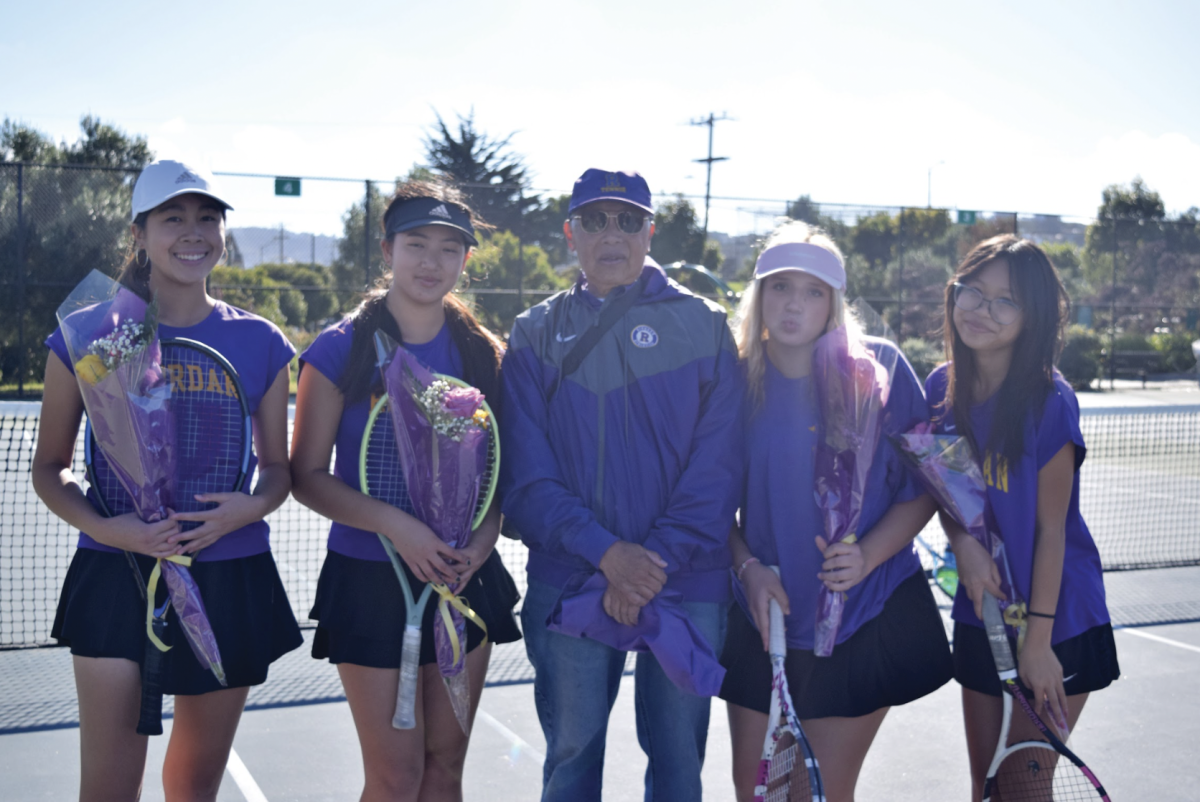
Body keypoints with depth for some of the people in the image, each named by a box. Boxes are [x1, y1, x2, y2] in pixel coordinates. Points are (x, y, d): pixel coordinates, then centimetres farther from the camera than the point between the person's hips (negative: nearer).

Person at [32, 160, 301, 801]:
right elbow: (50, 470, 4)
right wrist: (104, 526, -16)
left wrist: (252, 507, -13)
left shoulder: (260, 344, 3)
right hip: (117, 578, -2)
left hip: (232, 579, 2)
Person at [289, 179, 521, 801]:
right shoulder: (339, 350, -7)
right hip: (371, 580, -4)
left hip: (466, 579, 4)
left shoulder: (483, 353, 4)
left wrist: (482, 537, -10)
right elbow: (307, 475, -8)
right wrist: (395, 524, -21)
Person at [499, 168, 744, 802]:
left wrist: (657, 562, -14)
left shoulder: (704, 327, 3)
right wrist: (607, 552, -15)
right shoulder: (536, 335, 6)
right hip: (569, 584, 1)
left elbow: (718, 464, -5)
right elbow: (526, 475, -2)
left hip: (688, 586, 0)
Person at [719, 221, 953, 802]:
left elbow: (922, 489, -4)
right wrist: (748, 567, -9)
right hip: (762, 617, 2)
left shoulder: (878, 368, -7)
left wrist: (867, 555, -18)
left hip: (865, 618, -2)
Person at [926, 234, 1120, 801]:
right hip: (981, 616, 5)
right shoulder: (941, 388, -2)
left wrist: (1039, 638, -13)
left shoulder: (1050, 402, -18)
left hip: (1059, 622, -5)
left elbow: (1051, 529, -15)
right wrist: (963, 541, -13)